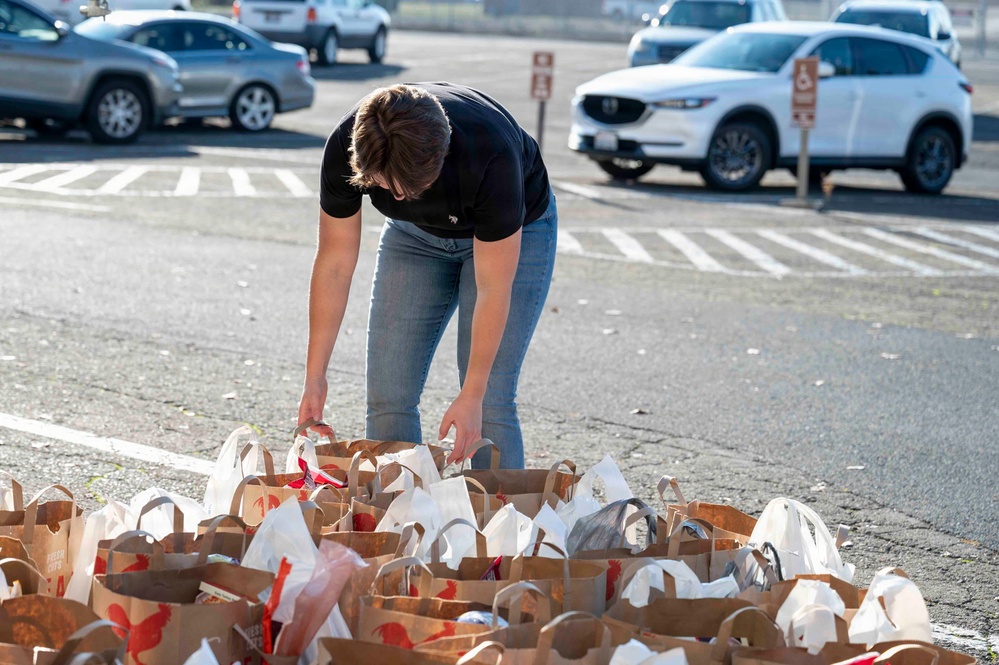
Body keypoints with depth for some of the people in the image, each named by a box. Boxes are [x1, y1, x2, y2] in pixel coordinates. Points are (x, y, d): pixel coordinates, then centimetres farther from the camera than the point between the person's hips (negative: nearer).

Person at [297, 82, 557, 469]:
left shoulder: (490, 157, -40)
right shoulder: (345, 149, -30)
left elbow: (493, 290, -30)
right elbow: (334, 263, -18)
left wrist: (472, 396, -29)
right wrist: (314, 376, -18)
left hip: (514, 230, -4)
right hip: (416, 232, 4)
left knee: (489, 402, -14)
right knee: (387, 397, -4)